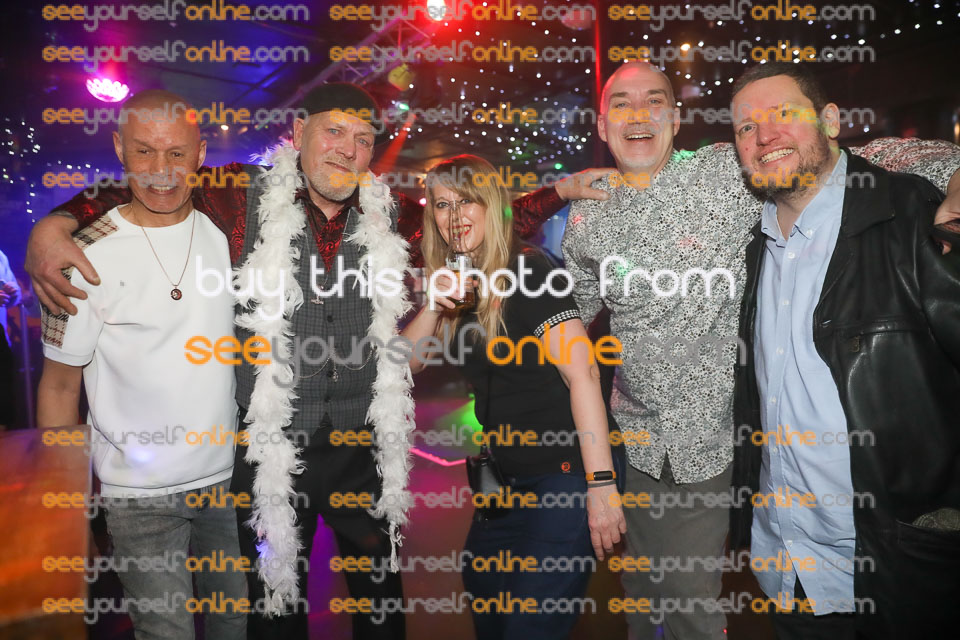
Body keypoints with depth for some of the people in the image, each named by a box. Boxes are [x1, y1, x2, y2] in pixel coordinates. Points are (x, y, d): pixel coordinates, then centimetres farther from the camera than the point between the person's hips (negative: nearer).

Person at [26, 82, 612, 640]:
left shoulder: (393, 219, 0)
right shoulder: (246, 199, -6)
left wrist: (562, 190, 1)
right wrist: (51, 228, -15)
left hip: (366, 445, 3)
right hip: (272, 446, -2)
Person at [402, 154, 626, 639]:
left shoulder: (526, 270, -15)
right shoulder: (459, 282, 8)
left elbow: (582, 372, -21)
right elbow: (407, 360, 7)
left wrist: (602, 485, -25)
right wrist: (432, 306, -11)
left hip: (563, 475, -8)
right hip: (506, 480, 8)